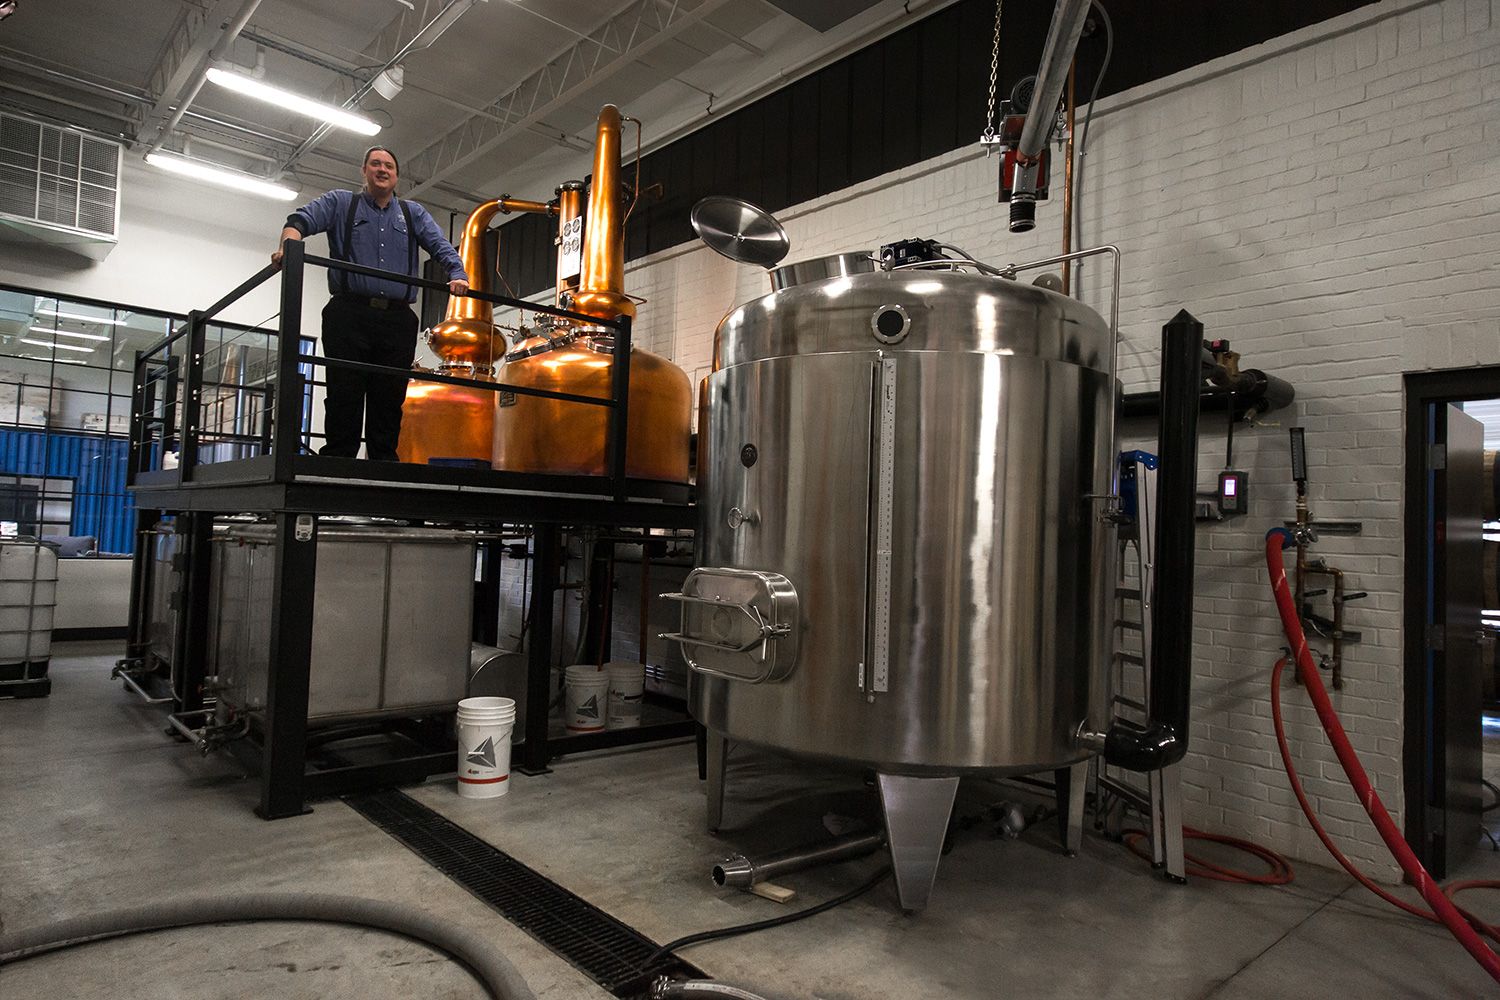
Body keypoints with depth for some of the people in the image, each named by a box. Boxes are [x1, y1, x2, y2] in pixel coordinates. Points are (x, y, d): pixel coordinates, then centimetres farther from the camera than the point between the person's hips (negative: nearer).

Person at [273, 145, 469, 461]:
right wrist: (289, 244, -22)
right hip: (350, 314, -2)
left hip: (398, 320, 2)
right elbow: (300, 220, 1)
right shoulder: (340, 203, 16)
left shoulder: (413, 214, 22)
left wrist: (457, 274, -12)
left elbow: (441, 247, 9)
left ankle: (384, 467, 4)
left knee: (390, 400, 1)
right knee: (344, 396, -5)